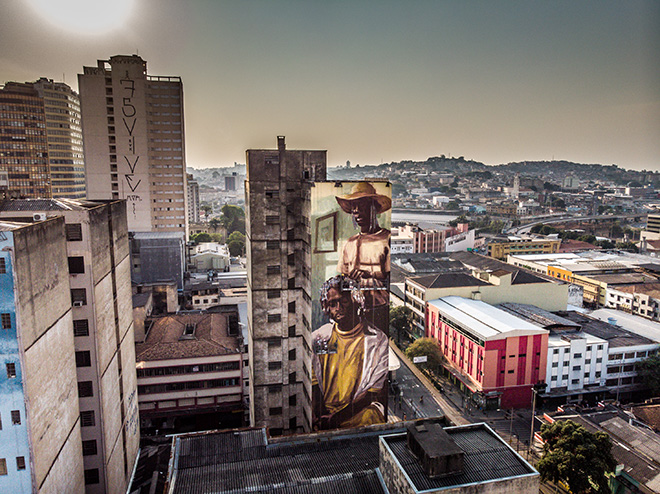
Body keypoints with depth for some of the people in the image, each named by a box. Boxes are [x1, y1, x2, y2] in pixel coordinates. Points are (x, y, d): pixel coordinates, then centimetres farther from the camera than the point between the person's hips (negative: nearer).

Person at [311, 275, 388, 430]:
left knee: (368, 417, -29)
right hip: (324, 409, 1)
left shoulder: (378, 340, -1)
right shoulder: (318, 337, 10)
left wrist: (338, 417, -17)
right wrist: (320, 413, -14)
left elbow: (376, 393, -6)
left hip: (361, 409, -1)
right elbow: (314, 382, 6)